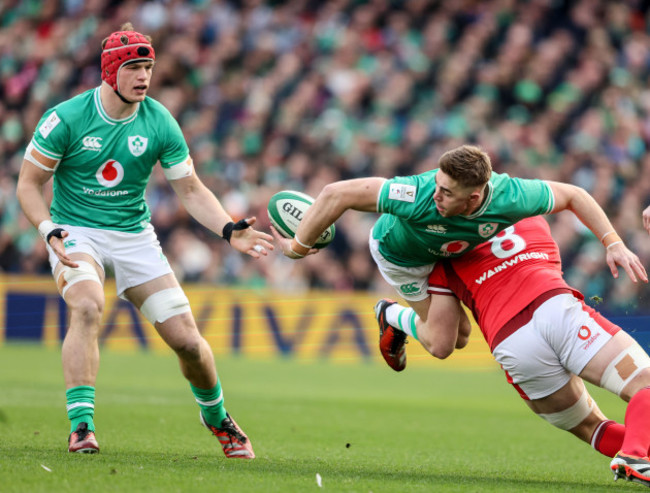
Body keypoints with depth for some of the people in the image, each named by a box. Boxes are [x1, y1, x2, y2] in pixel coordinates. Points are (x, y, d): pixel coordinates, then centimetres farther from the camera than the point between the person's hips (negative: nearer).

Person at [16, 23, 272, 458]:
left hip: (134, 237, 3)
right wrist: (49, 231, -22)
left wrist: (229, 230, -14)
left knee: (187, 339, -3)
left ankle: (216, 416, 26)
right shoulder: (66, 119, -14)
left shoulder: (160, 123, -6)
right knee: (88, 307, -34)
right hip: (77, 232, -3)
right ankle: (80, 426, -31)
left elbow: (191, 190, 2)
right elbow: (29, 182, -5)